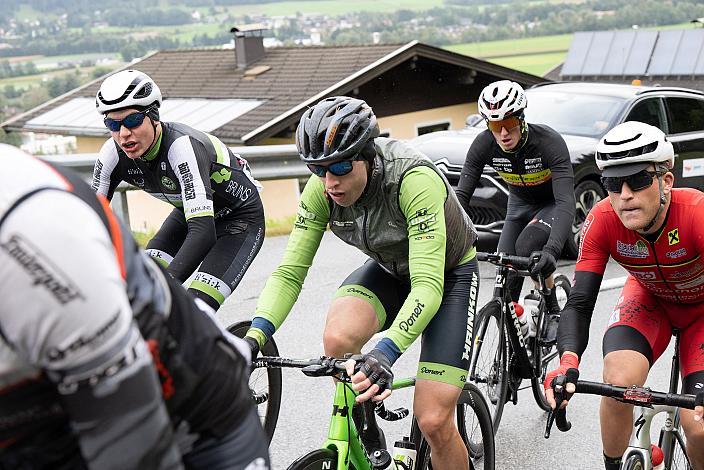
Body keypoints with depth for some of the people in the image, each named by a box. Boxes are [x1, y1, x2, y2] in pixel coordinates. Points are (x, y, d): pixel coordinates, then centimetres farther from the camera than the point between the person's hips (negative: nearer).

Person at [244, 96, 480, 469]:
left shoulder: (414, 179, -36)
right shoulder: (322, 188, -21)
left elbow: (428, 286, -41)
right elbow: (290, 272, -18)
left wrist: (386, 351, -56)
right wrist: (255, 335, -34)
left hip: (448, 273, -4)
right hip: (389, 268, 4)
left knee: (432, 422, -15)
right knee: (337, 339, -29)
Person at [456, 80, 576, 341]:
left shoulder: (549, 142, -35)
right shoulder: (483, 145, -24)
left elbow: (566, 202, -44)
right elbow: (462, 195, -23)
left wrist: (552, 250, -58)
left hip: (552, 203, -4)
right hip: (520, 204, 4)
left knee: (526, 247, -29)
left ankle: (554, 313, -8)